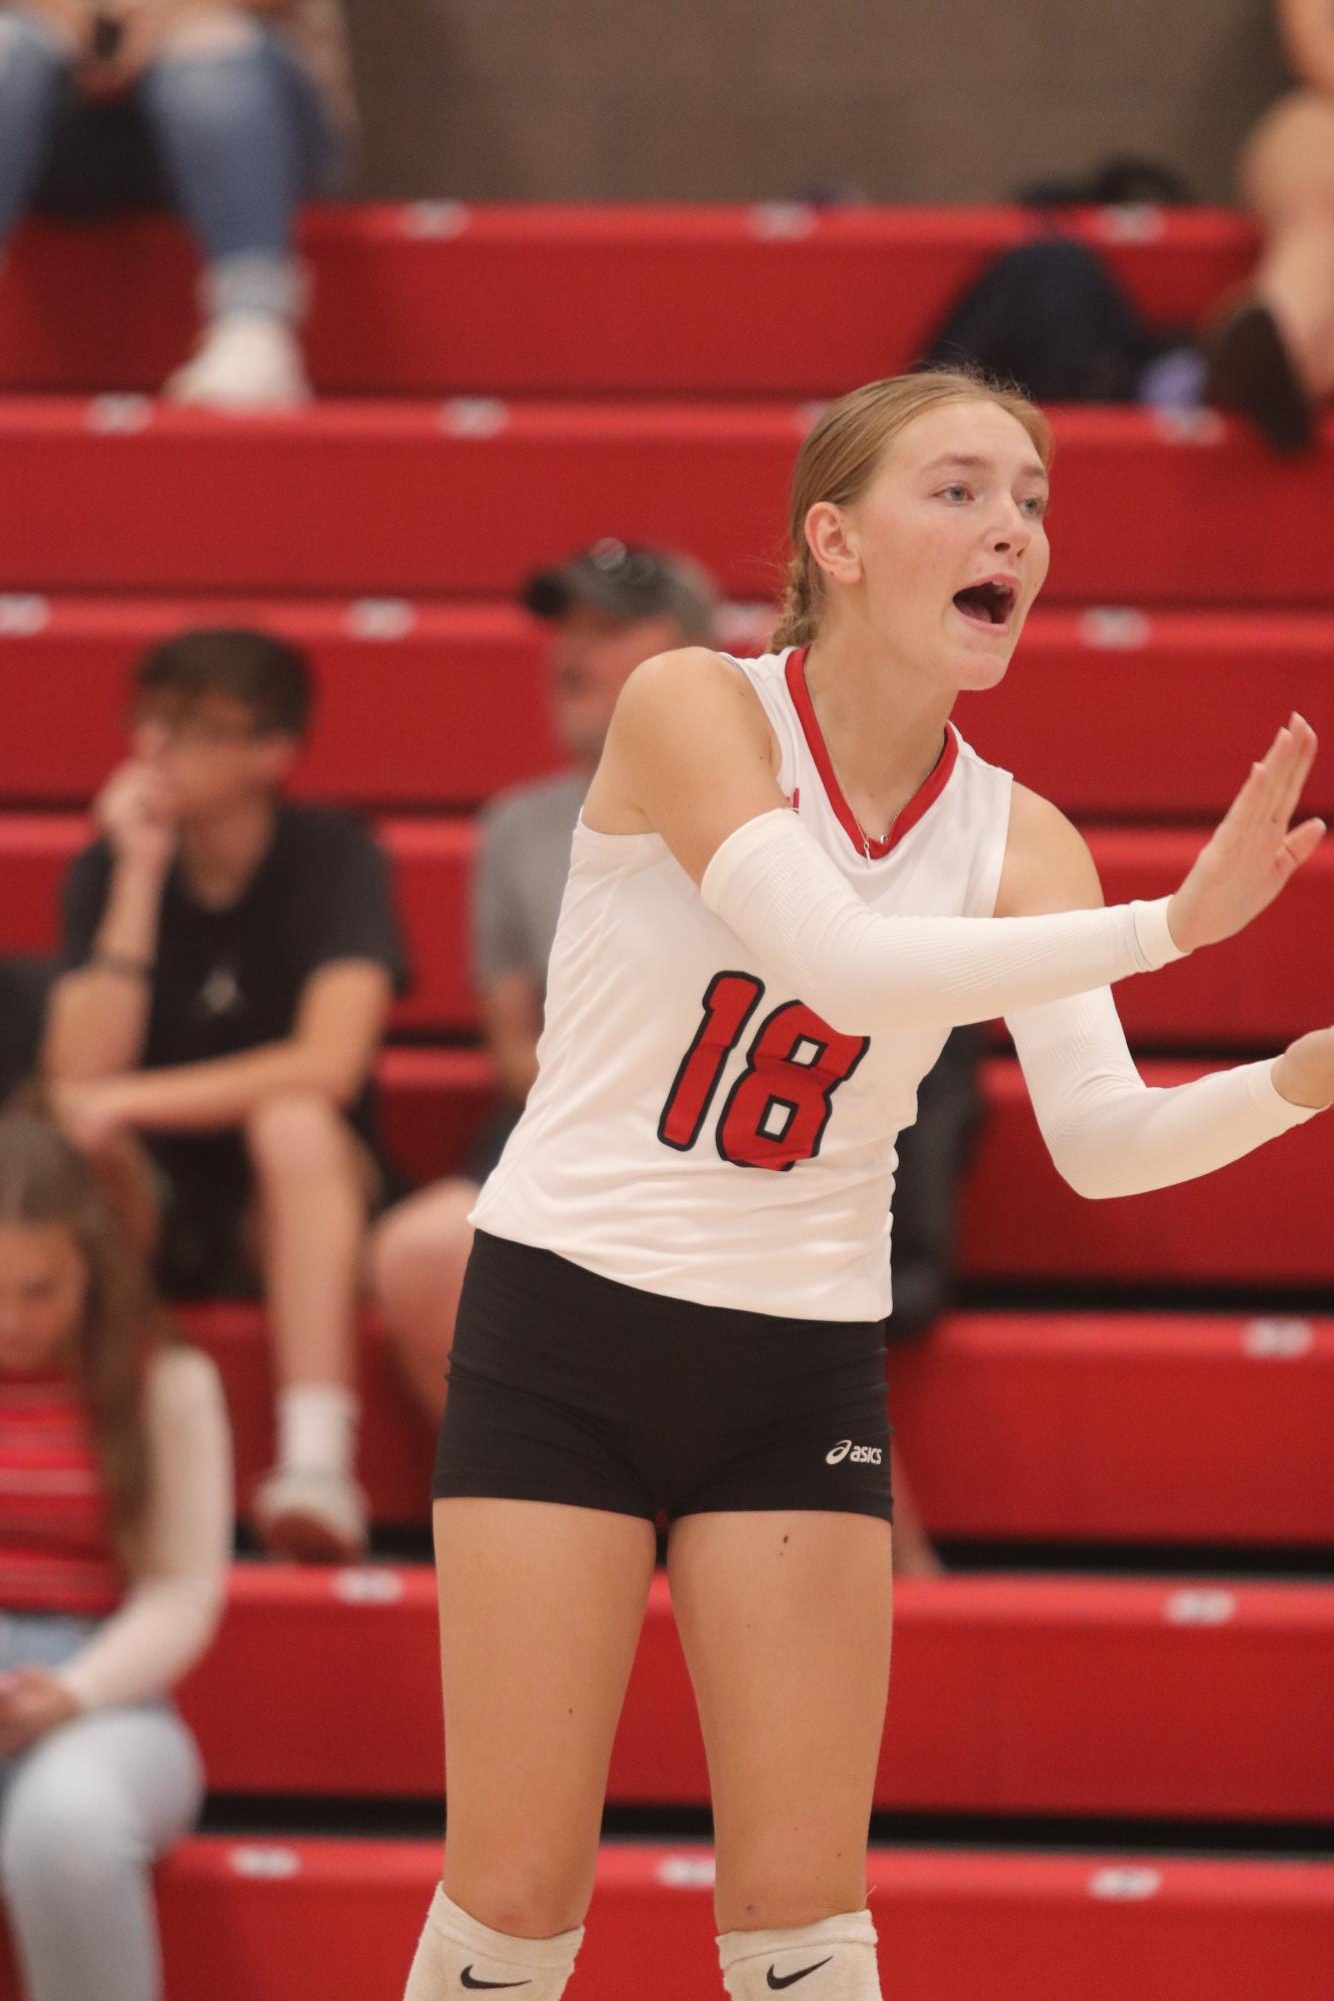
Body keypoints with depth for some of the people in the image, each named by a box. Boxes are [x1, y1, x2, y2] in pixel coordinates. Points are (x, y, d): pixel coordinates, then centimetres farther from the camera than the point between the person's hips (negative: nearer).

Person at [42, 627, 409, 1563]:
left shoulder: (335, 858, -10)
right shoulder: (109, 870, -3)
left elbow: (329, 1065, -25)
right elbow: (83, 1077, -16)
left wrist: (129, 1102, -26)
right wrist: (139, 879, -19)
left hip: (298, 1205, -2)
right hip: (149, 1211, 2)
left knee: (291, 1124, -36)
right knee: (67, 1143, -30)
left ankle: (317, 1460, -46)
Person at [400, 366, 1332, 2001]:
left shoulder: (1013, 838, -1)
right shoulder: (690, 706, -13)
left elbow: (1100, 1141, -14)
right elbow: (839, 960, -29)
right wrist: (1173, 921, -35)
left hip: (805, 1367, 3)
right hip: (566, 1326, -3)